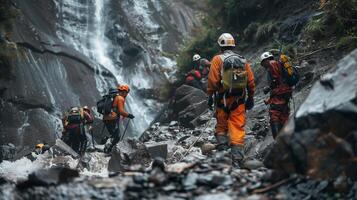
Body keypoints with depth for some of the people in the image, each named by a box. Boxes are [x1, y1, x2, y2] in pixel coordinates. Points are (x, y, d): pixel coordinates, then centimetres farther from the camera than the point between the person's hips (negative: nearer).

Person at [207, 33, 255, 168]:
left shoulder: (218, 59, -3)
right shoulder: (243, 60, 8)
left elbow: (213, 80, -8)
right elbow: (251, 81, 8)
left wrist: (210, 96, 0)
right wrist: (250, 98, 16)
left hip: (223, 98, -2)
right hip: (239, 100, 2)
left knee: (221, 126, 16)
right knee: (238, 129, 1)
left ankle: (222, 144, 1)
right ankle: (237, 160, -4)